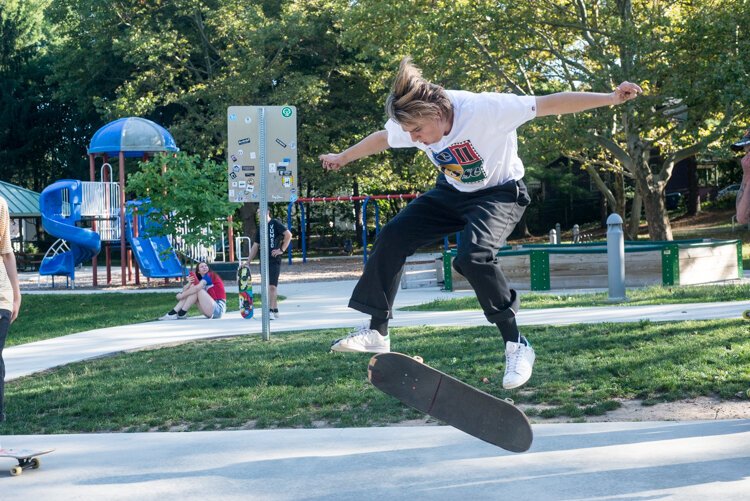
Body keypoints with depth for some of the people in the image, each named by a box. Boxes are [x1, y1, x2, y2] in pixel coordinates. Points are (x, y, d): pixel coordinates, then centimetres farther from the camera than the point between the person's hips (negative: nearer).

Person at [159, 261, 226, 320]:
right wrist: (189, 283, -11)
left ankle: (182, 314, -14)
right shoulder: (201, 280, 19)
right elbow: (184, 290, 10)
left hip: (218, 309, -8)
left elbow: (197, 288, -22)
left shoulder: (209, 275, -5)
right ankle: (173, 313, -9)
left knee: (196, 290, -18)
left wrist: (182, 295, -16)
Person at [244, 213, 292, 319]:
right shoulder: (260, 228, 17)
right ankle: (275, 310, 16)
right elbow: (255, 246, 21)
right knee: (268, 287, 9)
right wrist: (248, 261, 17)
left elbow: (288, 235, -10)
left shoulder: (275, 224, -2)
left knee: (272, 286, -13)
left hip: (274, 260, -7)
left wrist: (282, 249, -12)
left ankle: (271, 311, -15)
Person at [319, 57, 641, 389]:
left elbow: (551, 104, -31)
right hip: (451, 192, 7)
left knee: (473, 256, -32)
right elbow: (381, 139, 8)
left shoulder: (484, 109, -34)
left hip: (500, 193, -6)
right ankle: (377, 332, 4)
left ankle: (516, 346, -19)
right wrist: (343, 158, 24)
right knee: (392, 237, -6)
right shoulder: (413, 122, -15)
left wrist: (611, 98, -34)